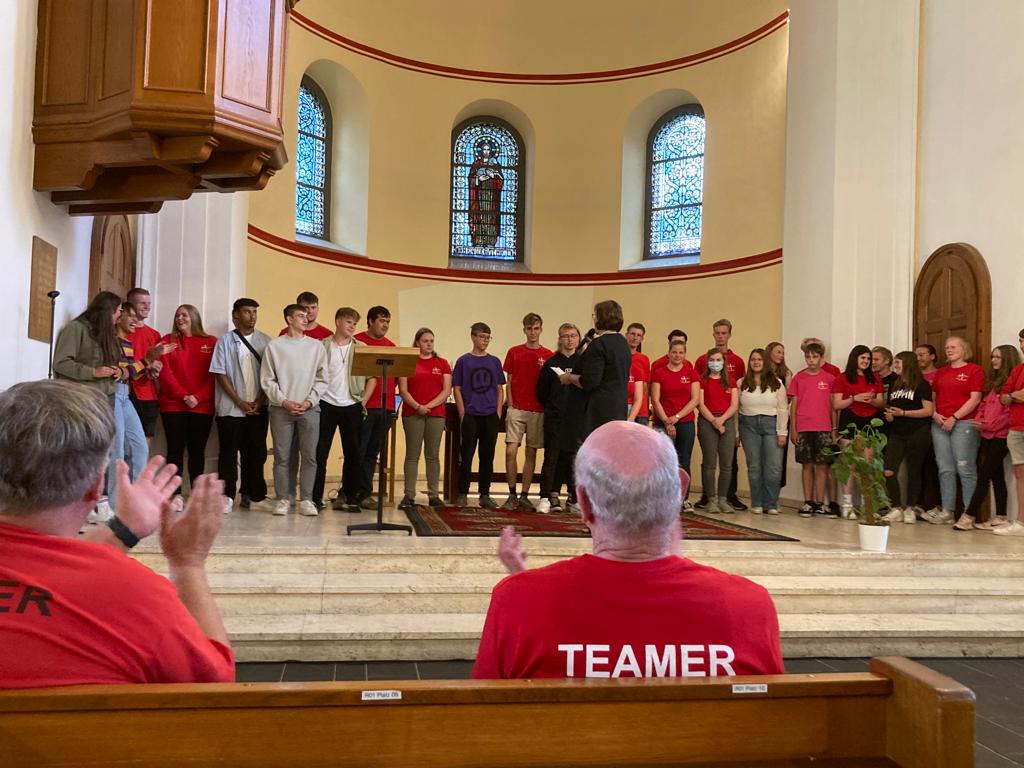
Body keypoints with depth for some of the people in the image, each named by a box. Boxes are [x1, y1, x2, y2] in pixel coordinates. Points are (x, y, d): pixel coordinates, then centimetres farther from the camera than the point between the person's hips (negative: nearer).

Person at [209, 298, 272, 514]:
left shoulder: (265, 341, 7)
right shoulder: (225, 341, 2)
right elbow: (220, 374, -2)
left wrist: (259, 401, -5)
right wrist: (240, 402, -8)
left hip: (258, 408, 2)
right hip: (231, 408, -2)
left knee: (256, 453, 5)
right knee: (229, 453, 0)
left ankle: (252, 495, 16)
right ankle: (226, 496, 5)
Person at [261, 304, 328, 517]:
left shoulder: (316, 346, 8)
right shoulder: (274, 346, 5)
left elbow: (322, 379, 6)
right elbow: (267, 380, 2)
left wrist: (309, 402, -6)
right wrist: (284, 401, -8)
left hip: (309, 409, 1)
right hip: (281, 409, -1)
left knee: (309, 457, -1)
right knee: (281, 456, 0)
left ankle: (306, 500, 5)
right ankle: (283, 499, 8)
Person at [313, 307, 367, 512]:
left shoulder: (361, 348, 7)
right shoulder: (323, 346, 2)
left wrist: (364, 398, 1)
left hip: (351, 406, 2)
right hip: (326, 405, -2)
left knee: (353, 453, 5)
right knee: (320, 453, 0)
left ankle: (349, 496, 14)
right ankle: (315, 497, 7)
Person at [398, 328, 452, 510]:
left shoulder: (442, 363, 10)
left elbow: (447, 390, 3)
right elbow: (403, 390, 0)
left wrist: (429, 405, -9)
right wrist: (417, 406, -13)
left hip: (436, 414, 1)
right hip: (412, 414, -1)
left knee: (433, 455, 4)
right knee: (412, 454, 0)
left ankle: (433, 495, 8)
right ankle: (409, 495, 2)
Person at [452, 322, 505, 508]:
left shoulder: (494, 362, 9)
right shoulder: (463, 361, 1)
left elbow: (500, 389, 12)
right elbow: (457, 389, 1)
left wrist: (498, 412, 2)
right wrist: (462, 415, -6)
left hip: (490, 416, 3)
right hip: (470, 416, -3)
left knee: (487, 456, 7)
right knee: (466, 456, 0)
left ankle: (485, 495, 15)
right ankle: (462, 494, 9)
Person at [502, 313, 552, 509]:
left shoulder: (548, 355, 7)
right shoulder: (514, 352, 8)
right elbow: (508, 382, 8)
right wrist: (510, 404, -1)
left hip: (537, 410, 1)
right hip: (516, 408, -1)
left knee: (531, 453, 4)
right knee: (511, 451, -10)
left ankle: (524, 496, 12)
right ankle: (512, 495, 1)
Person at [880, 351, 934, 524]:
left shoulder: (921, 385, -3)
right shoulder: (894, 385, 16)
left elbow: (929, 410, -11)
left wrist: (903, 413, -16)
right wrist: (889, 416, 2)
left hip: (917, 433, -5)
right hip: (897, 433, 5)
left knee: (914, 471, 4)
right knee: (888, 471, -8)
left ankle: (911, 508, 14)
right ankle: (897, 508, 0)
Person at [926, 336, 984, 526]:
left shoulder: (974, 370, 2)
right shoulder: (941, 372, 19)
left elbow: (975, 398, -7)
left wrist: (954, 417, -12)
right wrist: (934, 414, 1)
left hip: (963, 423, -5)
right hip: (940, 424, 6)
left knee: (965, 468, -7)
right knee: (945, 470, 4)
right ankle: (946, 512, 7)